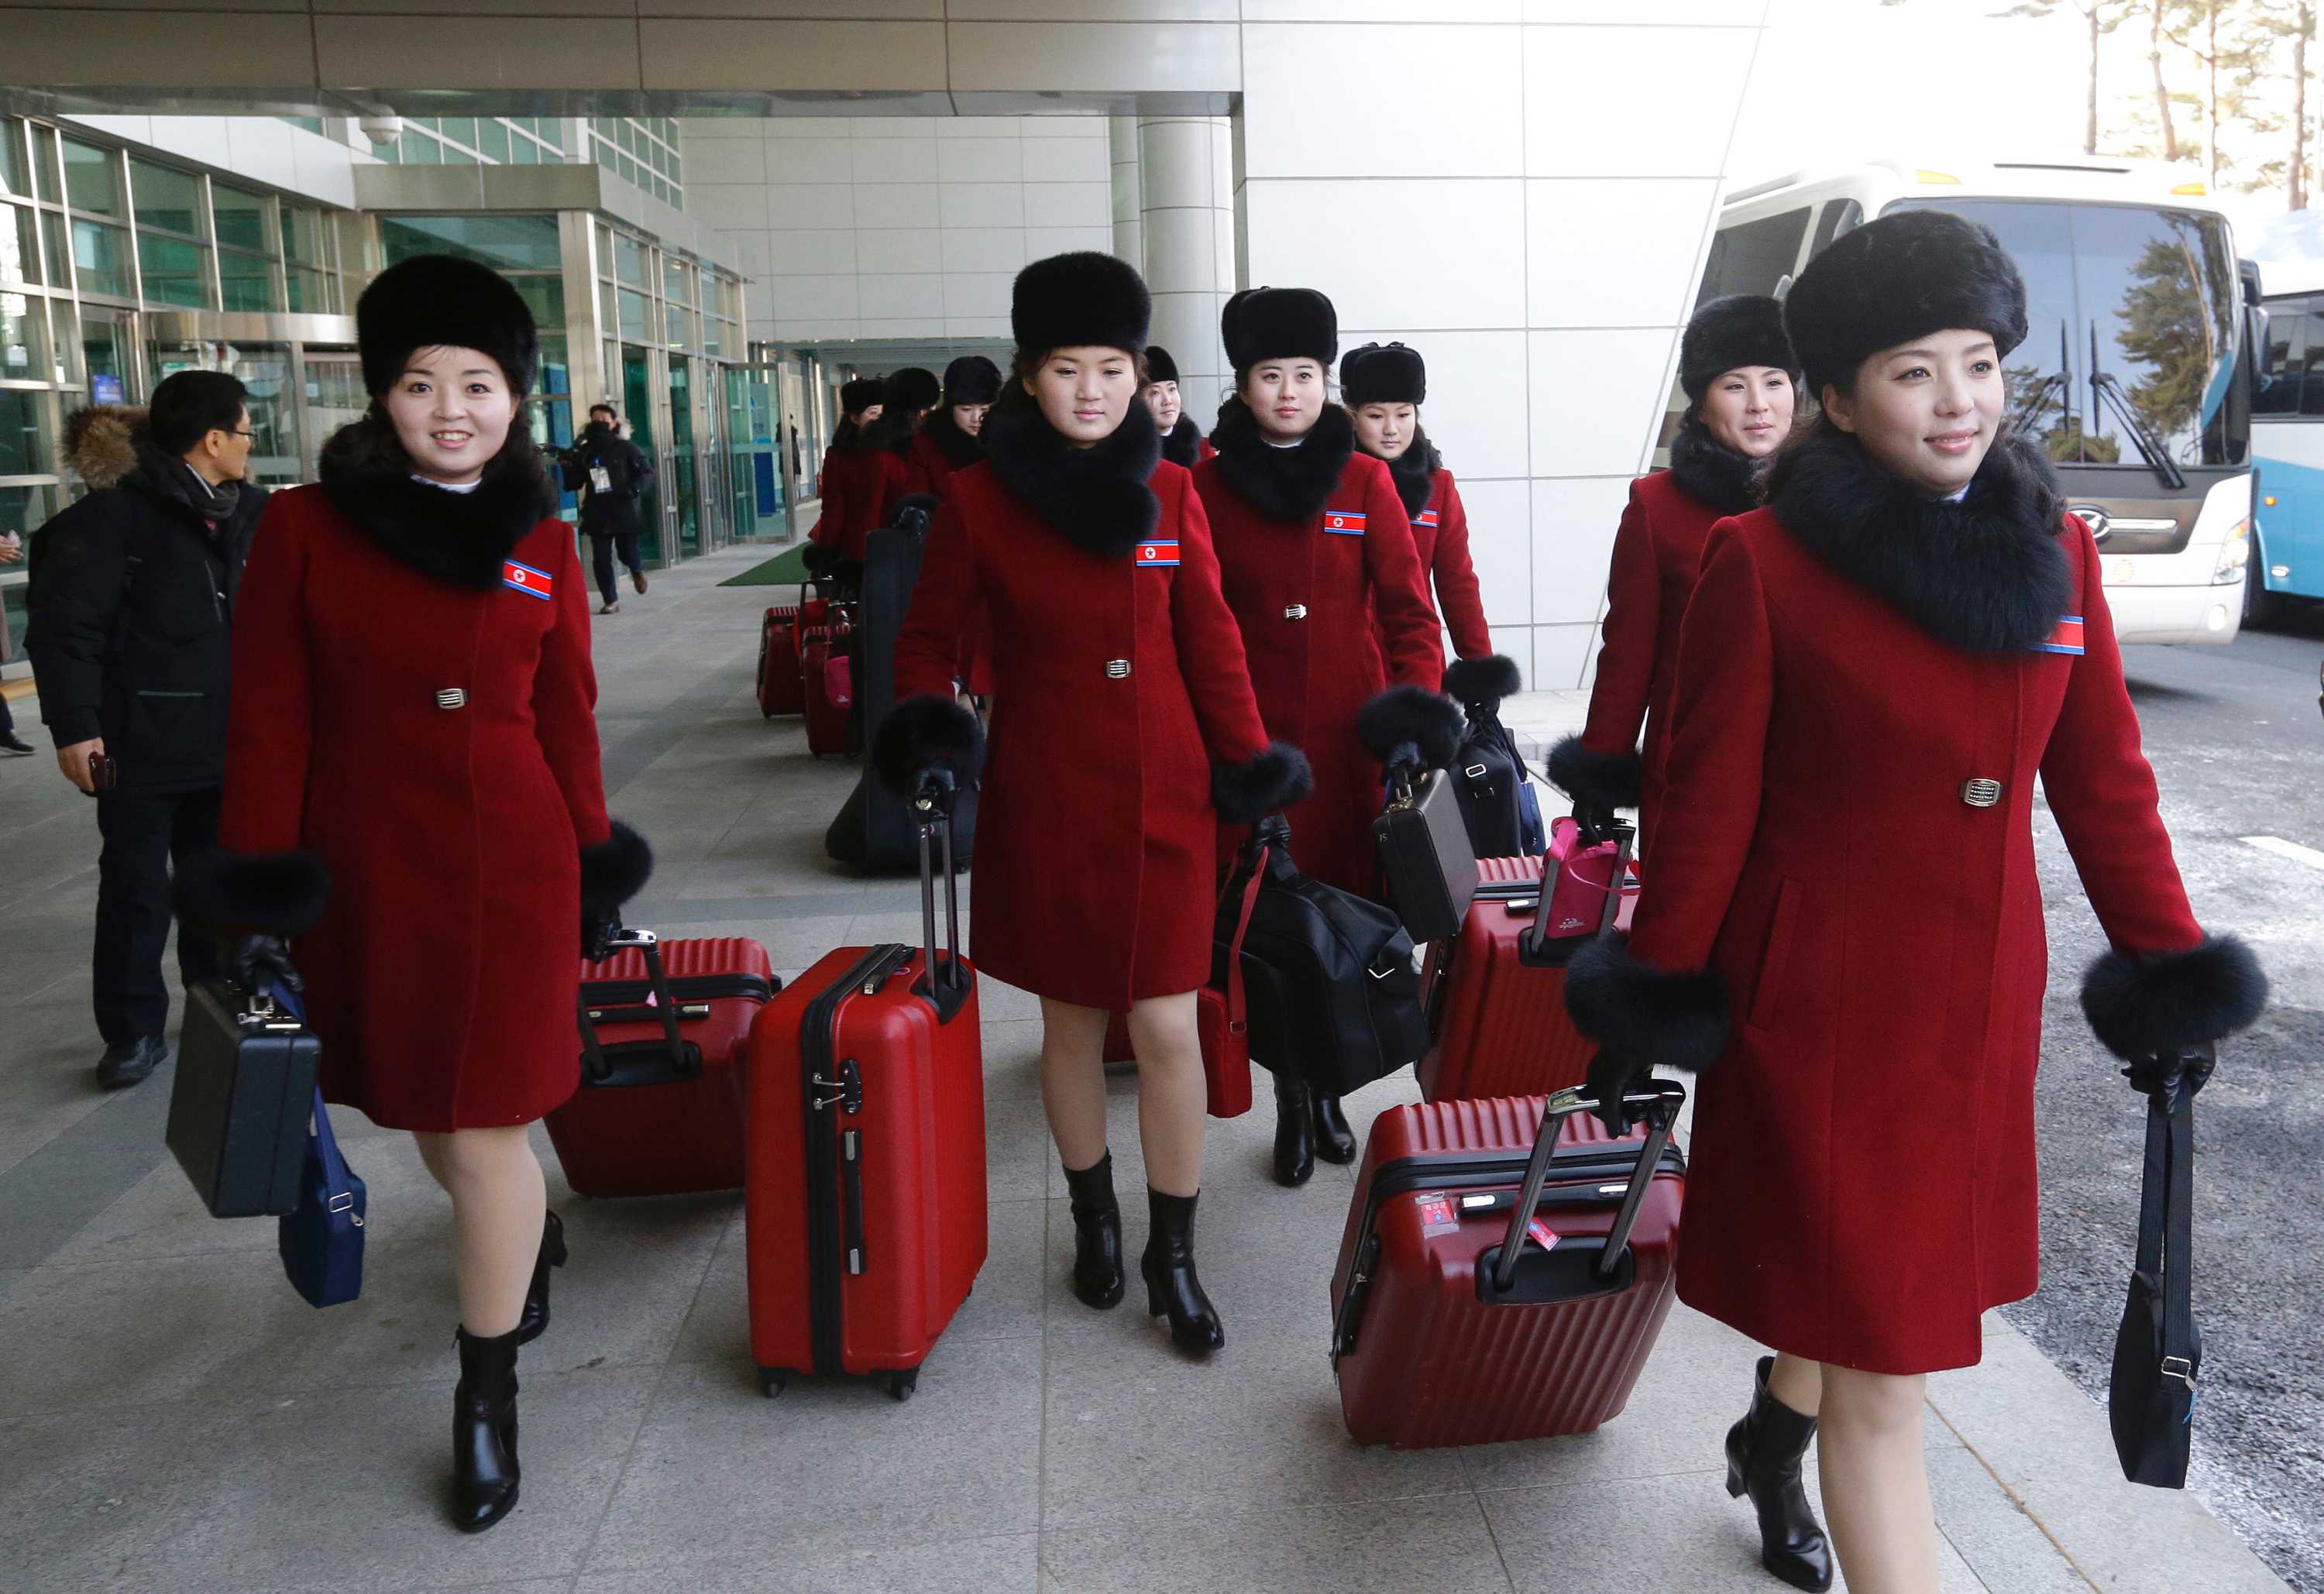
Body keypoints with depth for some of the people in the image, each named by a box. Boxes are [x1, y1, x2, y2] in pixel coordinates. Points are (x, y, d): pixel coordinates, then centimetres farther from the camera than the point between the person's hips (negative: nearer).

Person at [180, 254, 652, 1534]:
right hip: (362, 875, 1)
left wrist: (592, 868, 8)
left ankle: (486, 1397, 20)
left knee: (485, 1132, 0)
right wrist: (258, 897, -7)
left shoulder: (542, 544, 1)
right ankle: (528, 1238, 51)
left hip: (509, 869, -1)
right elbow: (268, 722, -4)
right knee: (426, 1117, 18)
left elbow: (567, 718, 6)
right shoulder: (305, 528, -3)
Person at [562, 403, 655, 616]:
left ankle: (637, 571, 39)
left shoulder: (626, 448, -1)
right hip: (597, 514, 2)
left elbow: (648, 474, -1)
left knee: (627, 553, 2)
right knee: (601, 559, -2)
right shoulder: (584, 452, 8)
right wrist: (569, 466, -9)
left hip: (624, 511, -2)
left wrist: (635, 489, -19)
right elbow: (573, 484, 10)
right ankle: (610, 601, 9)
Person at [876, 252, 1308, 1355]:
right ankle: (1094, 1220, 33)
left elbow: (1209, 638, 6)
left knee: (1167, 1027, 1)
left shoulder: (1170, 492, 2)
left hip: (1162, 799, 1)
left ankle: (1174, 1256, 17)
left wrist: (1246, 760, 0)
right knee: (1071, 1018, 12)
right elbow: (929, 638, 3)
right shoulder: (978, 500, -3)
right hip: (1043, 804, -1)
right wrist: (927, 724, -16)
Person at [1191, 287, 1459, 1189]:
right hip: (1250, 737, -1)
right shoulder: (1208, 487, 3)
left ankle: (1326, 1087, 26)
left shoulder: (1366, 482, 4)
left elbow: (1408, 607, 1)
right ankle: (1292, 1103, 16)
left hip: (1348, 737, 1)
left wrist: (1417, 701, -12)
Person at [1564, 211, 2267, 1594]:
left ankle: (1774, 1440, 54)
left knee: (1858, 1280, 24)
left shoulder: (2056, 553, 3)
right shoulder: (1761, 563, -12)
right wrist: (1659, 999, -5)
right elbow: (1708, 805, -9)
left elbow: (2105, 784, 9)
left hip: (1984, 1004, 6)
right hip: (1818, 1002, -5)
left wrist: (2170, 969, 10)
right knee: (1884, 1370, 1)